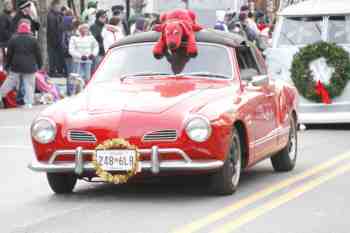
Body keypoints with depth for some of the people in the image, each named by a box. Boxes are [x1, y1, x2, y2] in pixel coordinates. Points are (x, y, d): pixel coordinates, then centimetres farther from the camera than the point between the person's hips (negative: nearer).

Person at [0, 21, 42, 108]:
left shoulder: (13, 39, 0)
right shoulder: (33, 40, -3)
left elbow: (9, 54, 4)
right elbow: (38, 54, 1)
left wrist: (7, 65, 13)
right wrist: (40, 65, 13)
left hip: (16, 66, 1)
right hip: (30, 67, -1)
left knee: (10, 82, 13)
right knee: (29, 85, 3)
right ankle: (28, 102, -1)